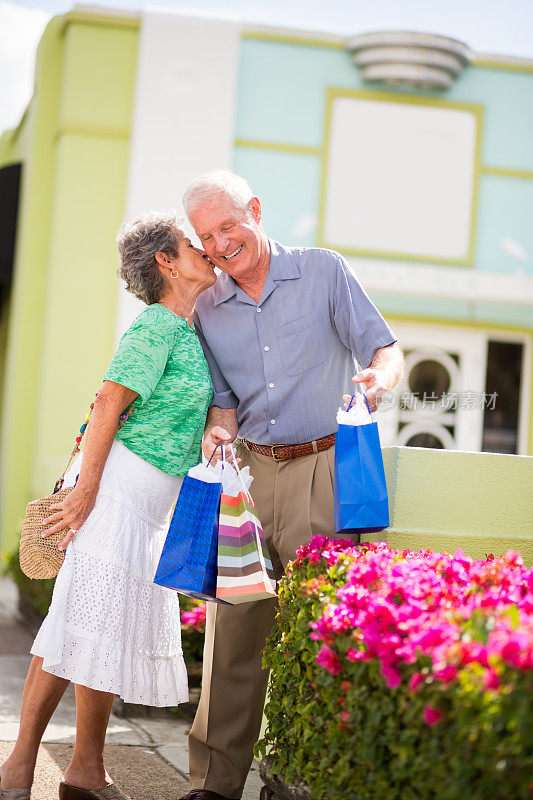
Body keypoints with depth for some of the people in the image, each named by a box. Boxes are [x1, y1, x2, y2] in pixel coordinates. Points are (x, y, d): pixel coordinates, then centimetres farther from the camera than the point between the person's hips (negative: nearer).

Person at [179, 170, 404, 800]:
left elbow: (385, 348, 1)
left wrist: (379, 376, -22)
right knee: (232, 622, -1)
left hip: (322, 468, -3)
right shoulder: (207, 309, 13)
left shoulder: (324, 271, 3)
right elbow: (225, 399, 15)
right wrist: (220, 429, -8)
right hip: (248, 471, 3)